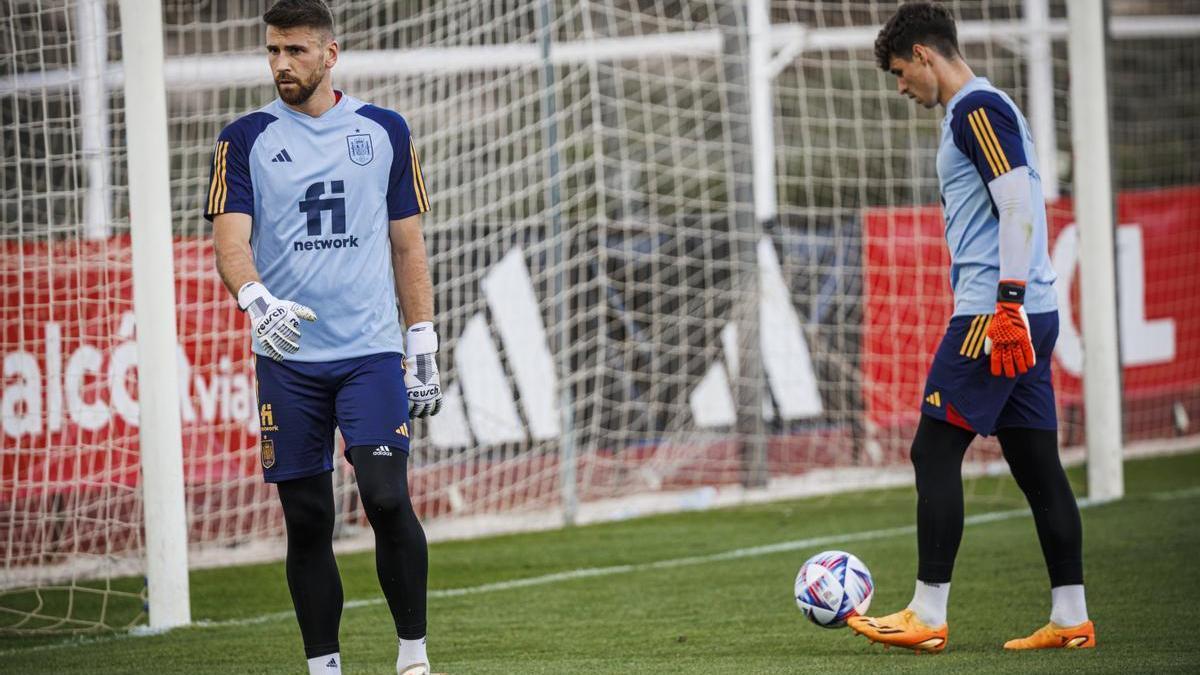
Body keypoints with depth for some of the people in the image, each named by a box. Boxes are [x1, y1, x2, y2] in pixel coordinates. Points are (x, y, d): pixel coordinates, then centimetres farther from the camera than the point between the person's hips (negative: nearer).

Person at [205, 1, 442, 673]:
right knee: (307, 521, 3)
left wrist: (423, 346, 8)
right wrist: (257, 298, -29)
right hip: (288, 358, 0)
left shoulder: (384, 131, 9)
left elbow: (408, 245, 13)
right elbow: (230, 238, -8)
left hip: (371, 348, 0)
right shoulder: (246, 139, 4)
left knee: (387, 497, -14)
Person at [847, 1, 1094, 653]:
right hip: (1026, 318, 10)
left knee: (934, 451, -7)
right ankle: (1070, 620, 6)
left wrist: (1006, 306, -24)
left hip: (996, 311, -10)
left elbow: (1019, 207, -19)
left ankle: (927, 617, -7)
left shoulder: (976, 110, -9)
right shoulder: (979, 110, 22)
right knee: (1036, 464, 8)